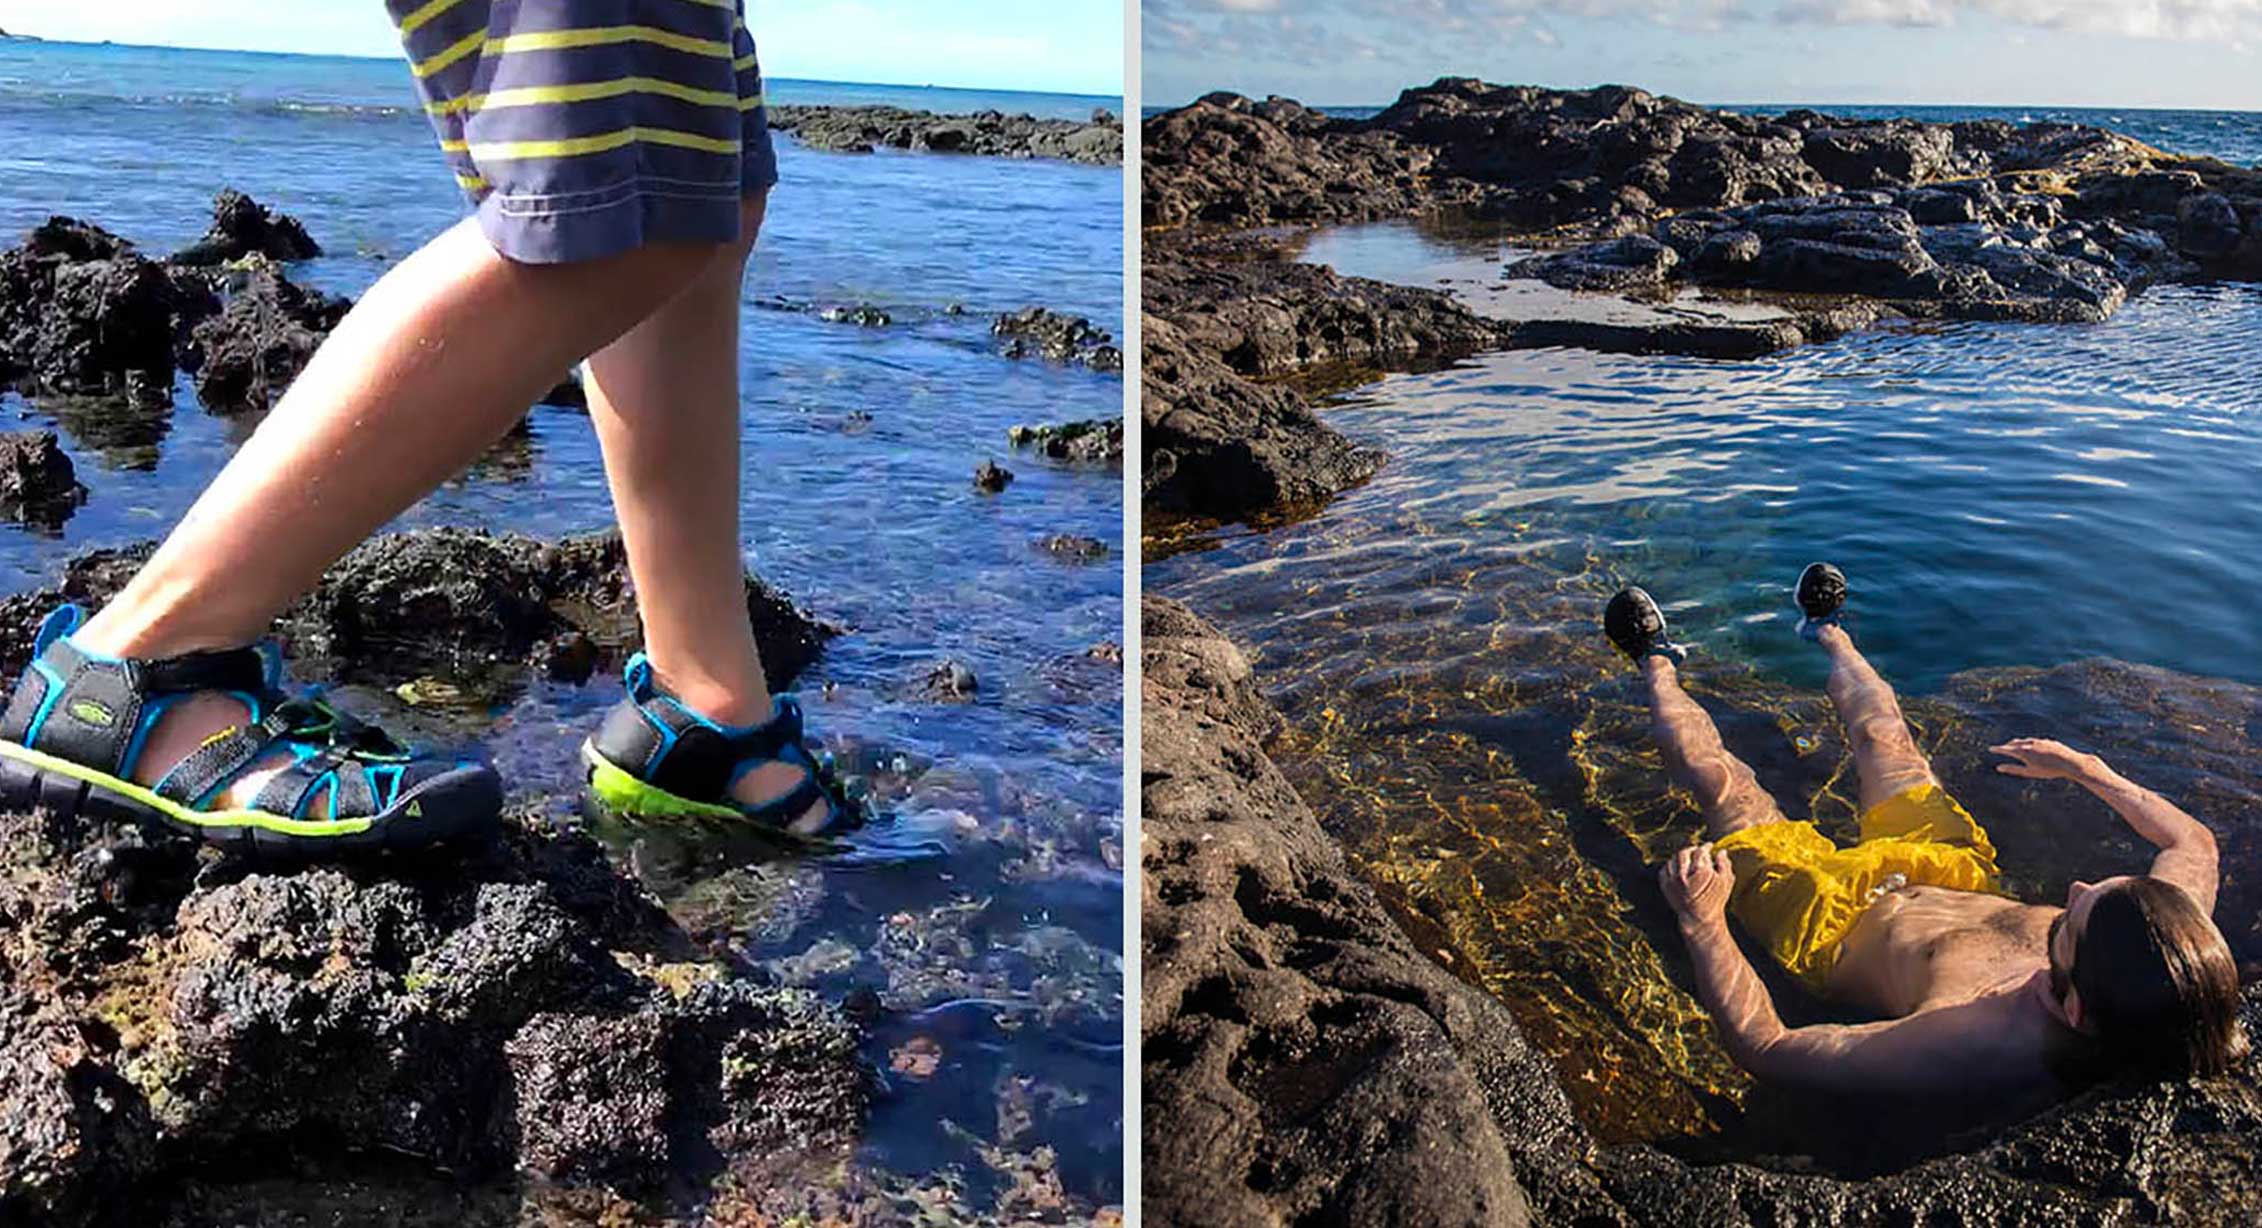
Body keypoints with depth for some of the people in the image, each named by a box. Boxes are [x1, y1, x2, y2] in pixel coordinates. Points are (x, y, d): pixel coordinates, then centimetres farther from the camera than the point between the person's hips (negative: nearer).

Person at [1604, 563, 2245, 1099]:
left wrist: (1702, 924, -37)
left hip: (1840, 926, -4)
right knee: (1884, 736, 22)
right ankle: (1829, 631, 55)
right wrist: (2082, 766, -1)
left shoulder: (1970, 1049, -49)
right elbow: (2194, 841, -8)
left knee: (1717, 777, 8)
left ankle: (1657, 665, 41)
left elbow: (1762, 1049, -40)